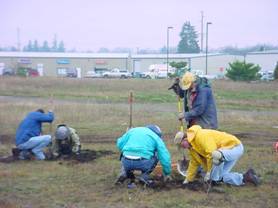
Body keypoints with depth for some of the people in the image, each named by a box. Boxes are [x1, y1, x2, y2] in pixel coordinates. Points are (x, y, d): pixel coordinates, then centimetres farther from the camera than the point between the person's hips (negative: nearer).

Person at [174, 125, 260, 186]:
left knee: (216, 155, -36)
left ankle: (215, 179, -17)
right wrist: (188, 179, 21)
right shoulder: (192, 145, 10)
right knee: (221, 176, 0)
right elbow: (194, 162, 20)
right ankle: (245, 177, 9)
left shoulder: (200, 136, -23)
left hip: (235, 147, -10)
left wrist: (209, 172, -20)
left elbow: (211, 153, -29)